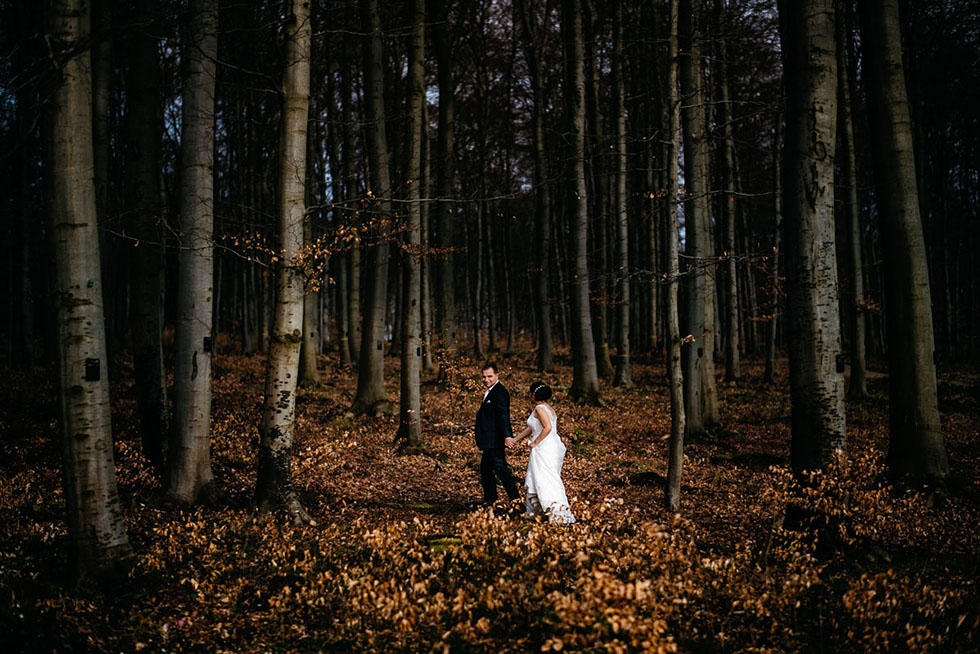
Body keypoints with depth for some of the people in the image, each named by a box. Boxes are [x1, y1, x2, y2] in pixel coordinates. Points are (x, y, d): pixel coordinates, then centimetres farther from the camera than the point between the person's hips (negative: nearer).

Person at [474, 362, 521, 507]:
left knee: (500, 468, -11)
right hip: (490, 440, 11)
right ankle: (490, 500, 28)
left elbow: (503, 415, -27)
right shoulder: (489, 391, 16)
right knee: (485, 468, 18)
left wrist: (507, 435, -35)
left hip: (495, 439, -11)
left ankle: (515, 499, -8)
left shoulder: (499, 392, -16)